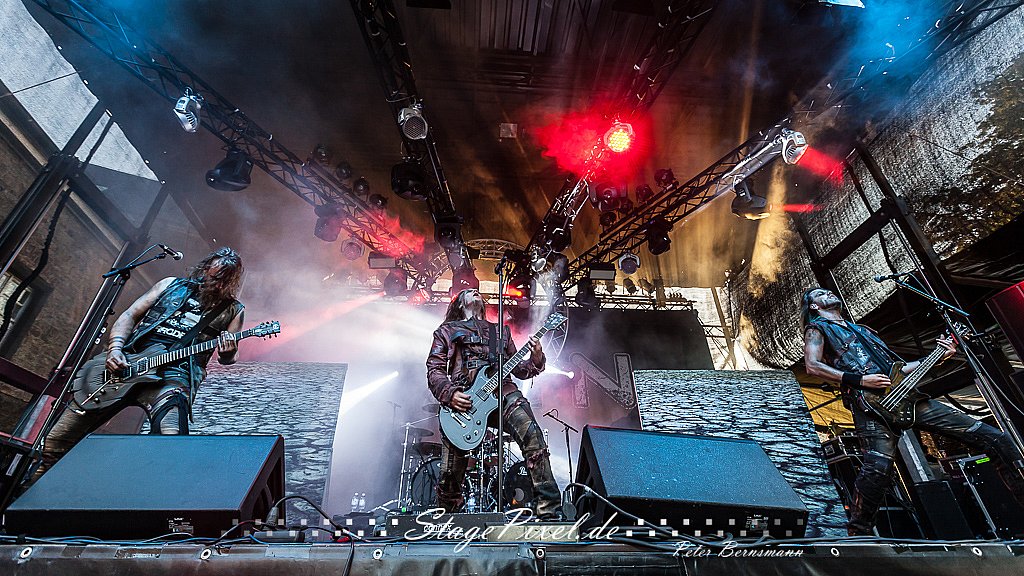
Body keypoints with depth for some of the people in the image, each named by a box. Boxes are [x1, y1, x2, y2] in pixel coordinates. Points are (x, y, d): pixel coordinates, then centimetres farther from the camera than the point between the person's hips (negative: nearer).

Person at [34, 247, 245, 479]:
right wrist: (115, 348, -3)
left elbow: (226, 358, 11)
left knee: (172, 444, -34)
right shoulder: (172, 285, 15)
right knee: (55, 442, 7)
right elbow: (130, 315, 14)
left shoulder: (232, 310, 9)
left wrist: (228, 352, -14)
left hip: (173, 374, -3)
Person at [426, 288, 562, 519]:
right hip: (461, 398, -1)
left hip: (501, 390, 2)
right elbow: (434, 370, 10)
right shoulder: (447, 331, 21)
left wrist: (535, 360, 1)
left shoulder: (499, 331, 29)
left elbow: (518, 368, 23)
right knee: (450, 471, -3)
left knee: (533, 438, -23)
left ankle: (549, 512, -16)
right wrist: (449, 394, -9)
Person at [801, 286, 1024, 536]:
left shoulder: (862, 330, 34)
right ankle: (857, 535, -18)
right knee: (879, 466, -29)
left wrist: (938, 356, 20)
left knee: (995, 437, 3)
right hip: (869, 403, -8)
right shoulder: (817, 328, 12)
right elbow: (812, 366, -6)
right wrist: (860, 380, -12)